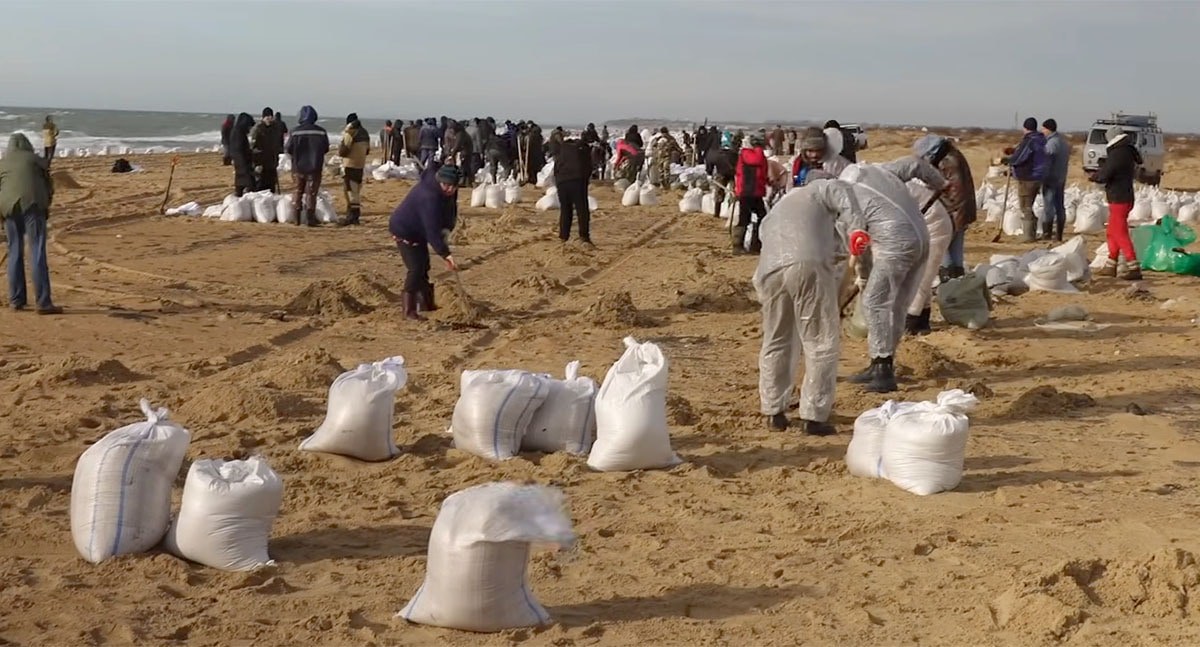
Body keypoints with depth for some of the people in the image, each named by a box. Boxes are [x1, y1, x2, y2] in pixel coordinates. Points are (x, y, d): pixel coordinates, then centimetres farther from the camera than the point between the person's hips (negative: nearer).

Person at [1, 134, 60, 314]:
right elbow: (48, 185, 11)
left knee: (15, 253, 14)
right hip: (33, 206, -4)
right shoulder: (35, 159, 8)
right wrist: (47, 205, 25)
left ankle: (16, 300, 16)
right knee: (38, 254, -7)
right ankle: (43, 303, -11)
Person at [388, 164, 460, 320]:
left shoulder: (431, 179, -8)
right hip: (404, 232, -11)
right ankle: (409, 311, -14)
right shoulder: (430, 198, -36)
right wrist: (445, 254, -45)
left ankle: (426, 303, 31)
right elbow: (432, 230, -40)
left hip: (417, 230, 11)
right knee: (416, 268, -17)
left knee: (423, 266, 17)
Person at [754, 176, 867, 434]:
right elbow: (841, 193, 0)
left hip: (769, 270, 6)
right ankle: (814, 417, 4)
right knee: (822, 343, 4)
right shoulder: (820, 188, 22)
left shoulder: (776, 211, 42)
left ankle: (773, 412, 29)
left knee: (775, 342, 21)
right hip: (808, 265, -6)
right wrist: (856, 227, -15)